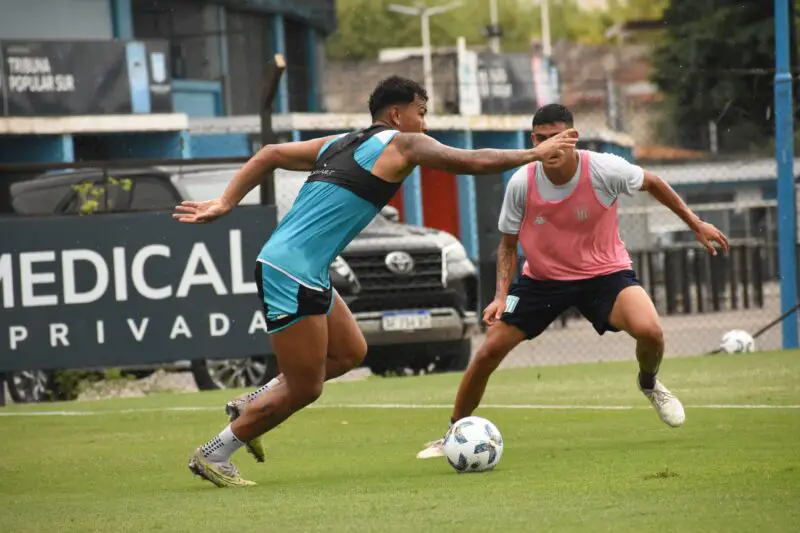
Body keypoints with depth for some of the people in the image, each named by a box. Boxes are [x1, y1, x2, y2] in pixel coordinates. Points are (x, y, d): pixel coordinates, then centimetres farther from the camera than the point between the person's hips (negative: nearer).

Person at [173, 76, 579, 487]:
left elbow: (270, 155, 16)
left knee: (350, 352, 19)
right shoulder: (403, 144, -4)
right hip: (292, 273, -9)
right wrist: (535, 153, 9)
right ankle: (213, 456, 6)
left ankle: (250, 405, 21)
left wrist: (224, 203, 12)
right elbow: (474, 162, -2)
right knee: (304, 389, -1)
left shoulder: (338, 144, 18)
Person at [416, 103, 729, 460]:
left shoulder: (604, 170, -21)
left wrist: (695, 223, 7)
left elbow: (652, 183, 1)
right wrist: (502, 295, -15)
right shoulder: (521, 183, -17)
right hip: (541, 279, 1)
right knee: (489, 351, -8)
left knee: (649, 330, -28)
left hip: (604, 272, -1)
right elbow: (508, 244, -2)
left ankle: (650, 384, 9)